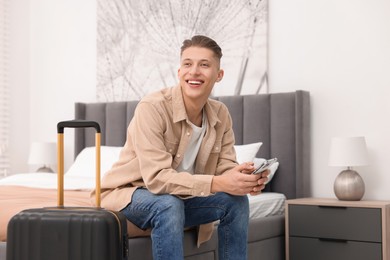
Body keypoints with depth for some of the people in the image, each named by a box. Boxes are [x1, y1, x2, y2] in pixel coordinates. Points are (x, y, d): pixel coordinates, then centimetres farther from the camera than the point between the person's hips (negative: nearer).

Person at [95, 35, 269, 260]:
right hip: (128, 194, -6)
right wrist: (216, 183, -40)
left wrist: (246, 179, -29)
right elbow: (156, 177, -31)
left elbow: (225, 168, -5)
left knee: (236, 200, -14)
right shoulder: (152, 107, -25)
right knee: (169, 204, -36)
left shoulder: (221, 114, -5)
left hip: (180, 197, 6)